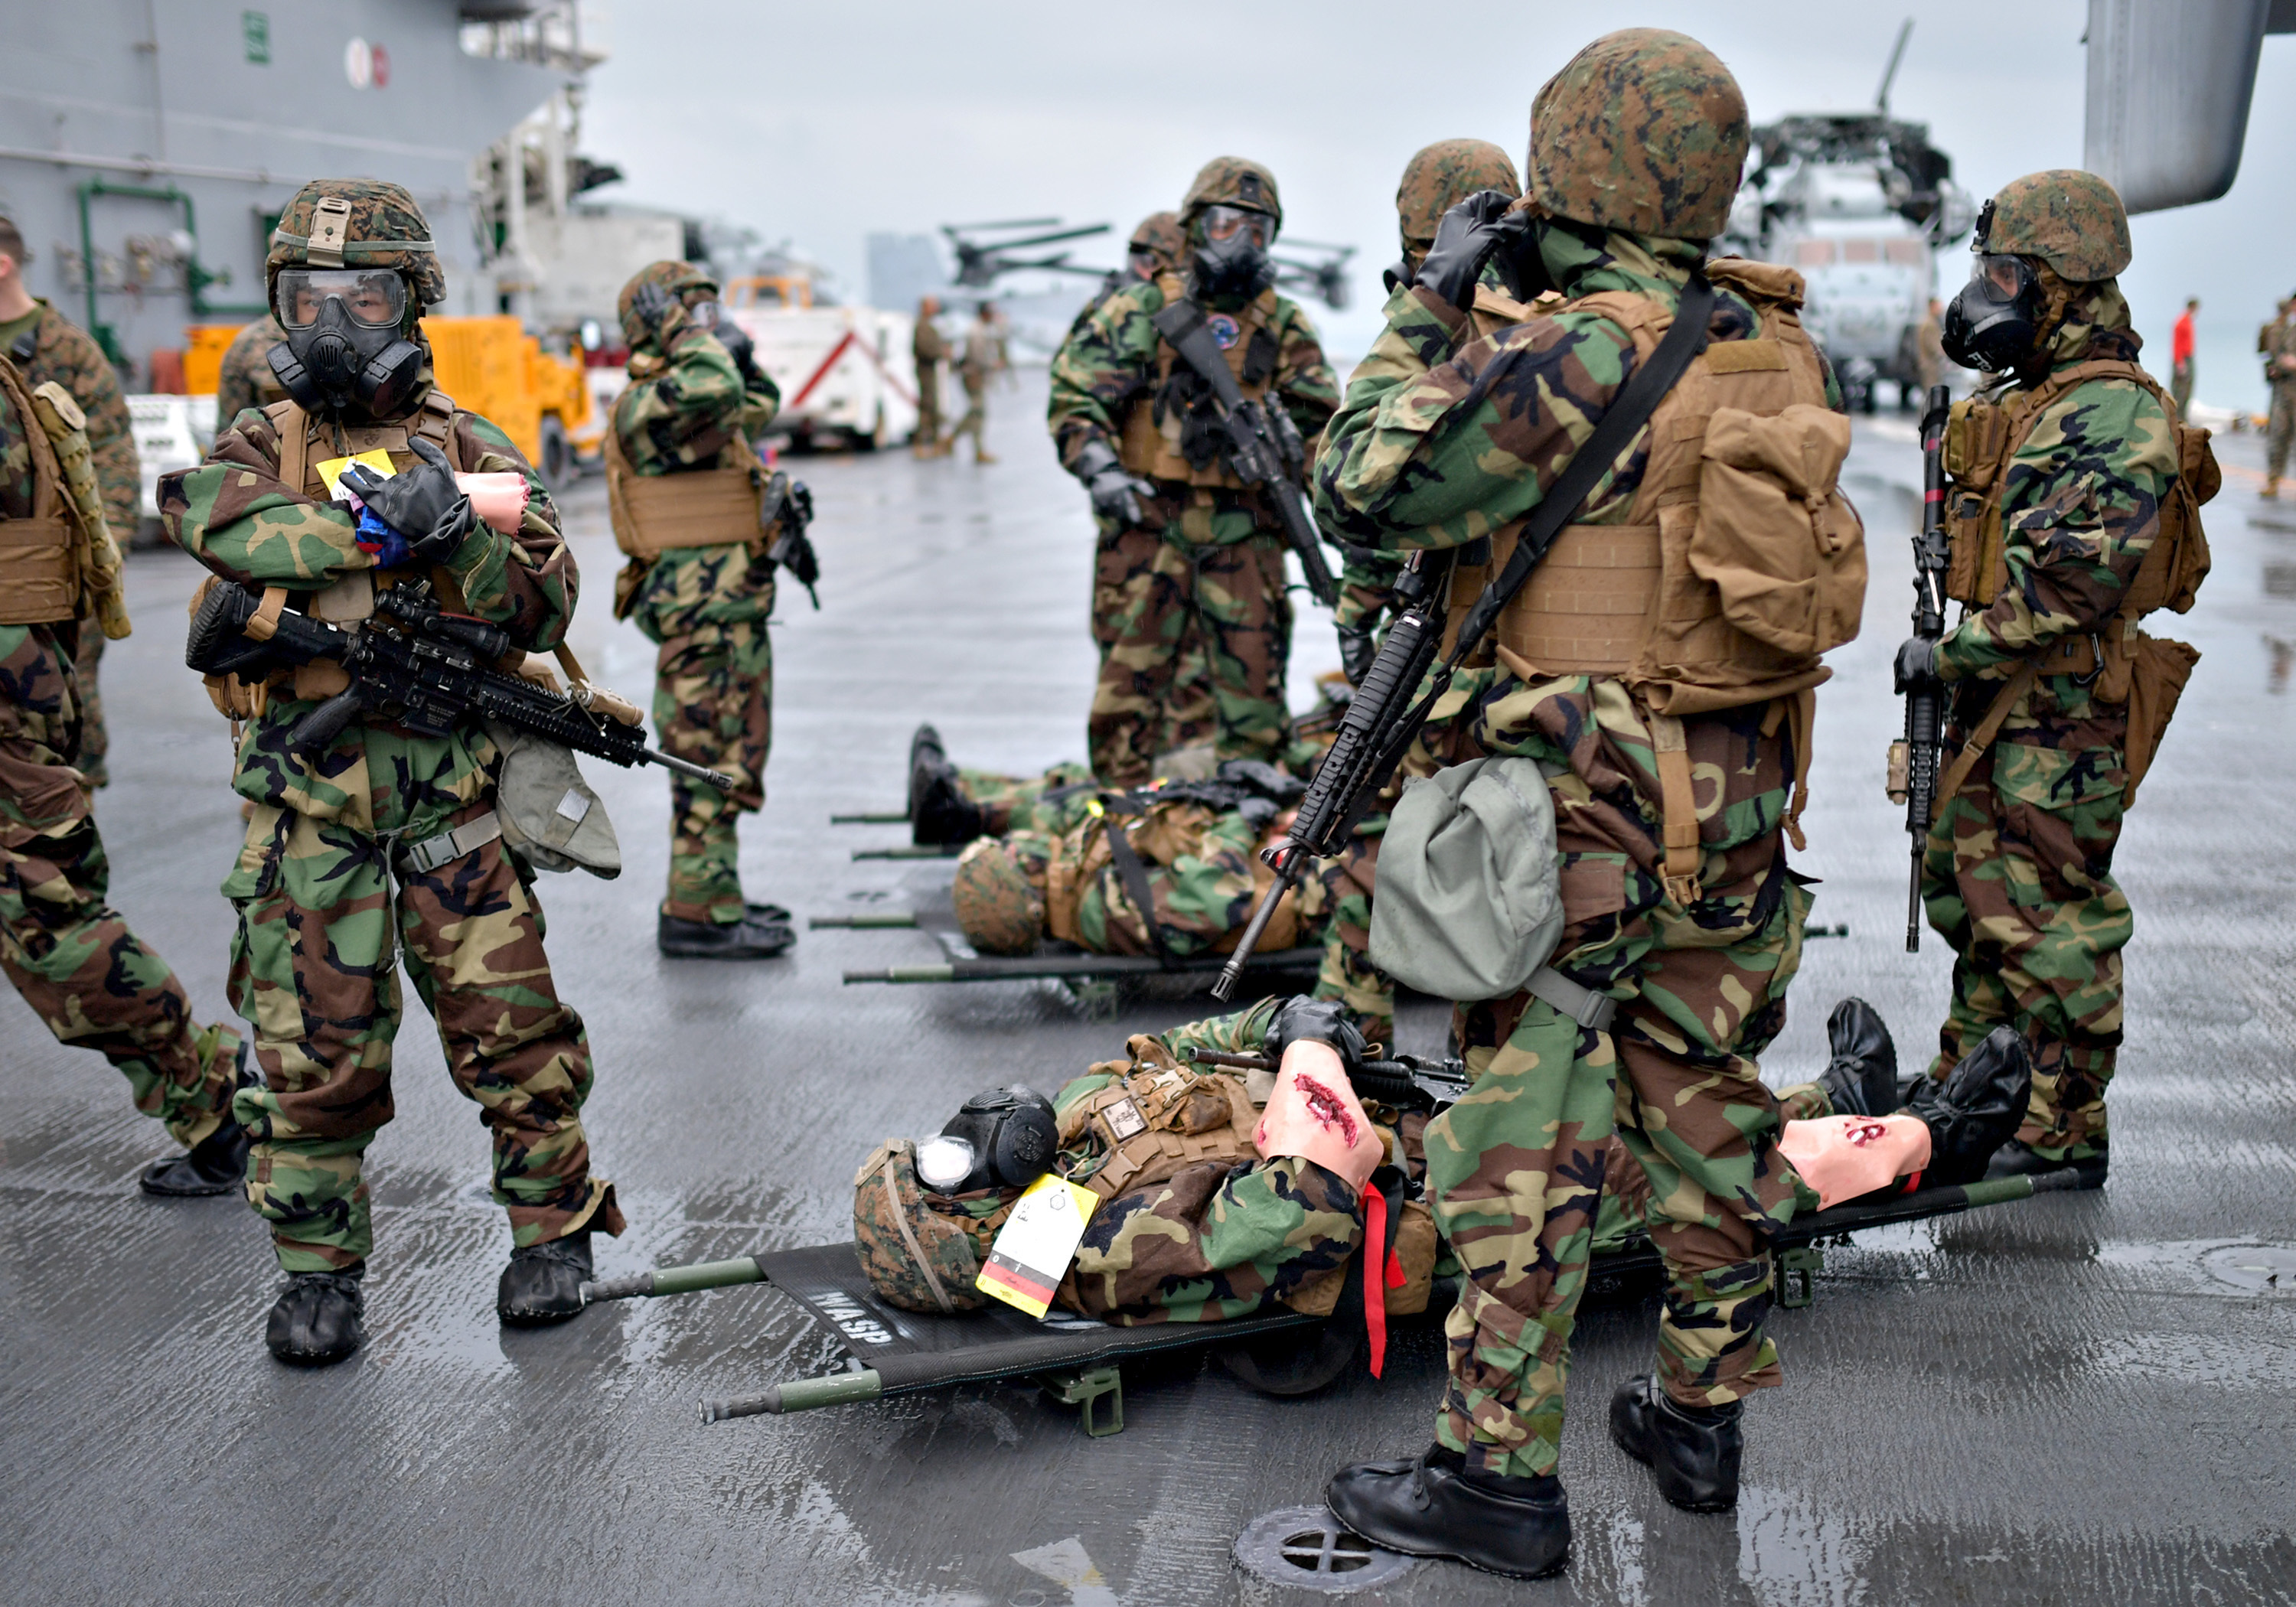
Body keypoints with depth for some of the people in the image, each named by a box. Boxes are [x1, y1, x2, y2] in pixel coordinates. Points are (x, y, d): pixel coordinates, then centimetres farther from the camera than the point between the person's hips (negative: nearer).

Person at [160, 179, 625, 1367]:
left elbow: (545, 605, -2)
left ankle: (554, 1228, 23)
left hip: (454, 797, 0)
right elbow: (202, 511, -17)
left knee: (512, 1027, 4)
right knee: (314, 1055, 5)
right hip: (309, 809, 0)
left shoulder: (471, 452, 7)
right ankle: (318, 1270, 21)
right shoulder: (262, 444, 7)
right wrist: (374, 529, -25)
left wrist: (459, 539, -20)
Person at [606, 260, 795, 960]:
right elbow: (716, 389, -35)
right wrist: (684, 331, -16)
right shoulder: (648, 403, -14)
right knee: (711, 767, -7)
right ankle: (696, 915, -2)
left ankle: (715, 896, 26)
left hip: (733, 613, 10)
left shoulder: (688, 400, 17)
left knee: (730, 762, 16)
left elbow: (759, 405, 34)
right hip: (703, 614, -10)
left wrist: (740, 348, 19)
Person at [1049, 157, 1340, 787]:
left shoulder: (1285, 326, 11)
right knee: (1129, 673, -1)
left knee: (1254, 681, 1)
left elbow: (1319, 422, 13)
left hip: (1244, 528, 2)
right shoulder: (1143, 309, 4)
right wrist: (1101, 470, -13)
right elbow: (1074, 394, 1)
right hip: (1151, 516, -2)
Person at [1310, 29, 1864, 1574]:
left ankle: (1502, 1468, 8)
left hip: (1586, 809, -7)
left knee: (1529, 1135, 0)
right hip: (1741, 803, 7)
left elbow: (1365, 492, -14)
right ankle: (1705, 1410, 31)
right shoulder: (1780, 346, 5)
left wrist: (1427, 312, -4)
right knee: (1707, 1099, 17)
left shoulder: (1577, 357, -17)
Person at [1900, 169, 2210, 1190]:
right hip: (1999, 703, 10)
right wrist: (1958, 661, 20)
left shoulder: (2114, 415, -17)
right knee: (1972, 891, 17)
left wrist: (1955, 652, -21)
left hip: (2062, 715, -10)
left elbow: (2079, 578, -25)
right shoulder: (2032, 399, 16)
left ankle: (2066, 1134, 6)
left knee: (2046, 915, -5)